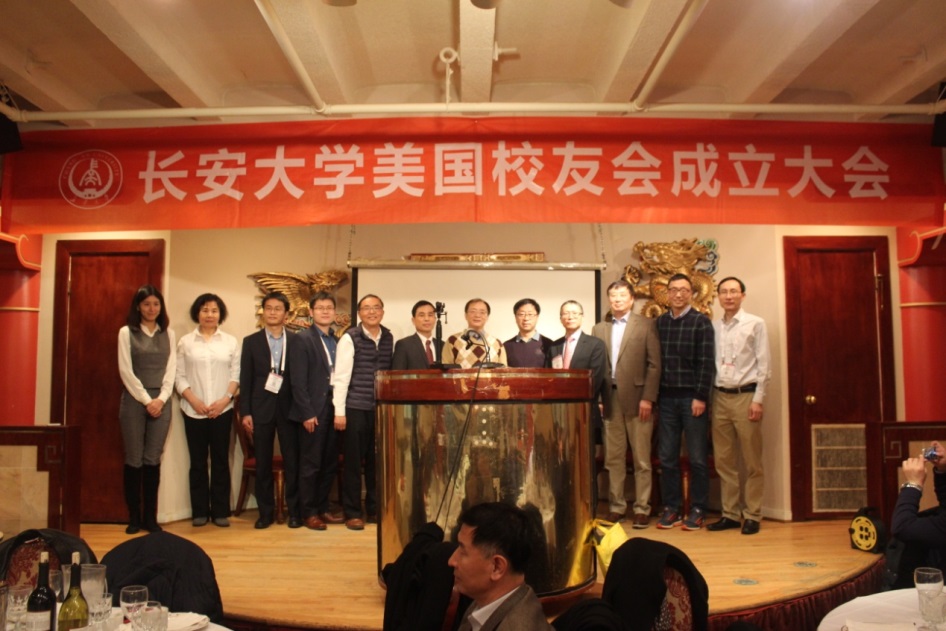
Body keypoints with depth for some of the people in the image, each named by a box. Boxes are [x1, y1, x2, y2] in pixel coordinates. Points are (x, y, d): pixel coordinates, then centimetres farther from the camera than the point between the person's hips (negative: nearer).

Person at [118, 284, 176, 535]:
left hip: (160, 402, 2)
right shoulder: (126, 332, 1)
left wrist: (161, 399, -6)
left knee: (153, 460, 5)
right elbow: (126, 371, -5)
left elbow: (171, 369, 6)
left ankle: (150, 517, 11)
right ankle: (134, 518, 11)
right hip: (134, 401, -2)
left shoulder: (168, 334, 10)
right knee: (134, 460, 2)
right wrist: (146, 400, -10)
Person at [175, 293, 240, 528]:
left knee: (220, 460, 4)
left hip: (222, 410, 0)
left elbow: (236, 374, 4)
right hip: (193, 411, 0)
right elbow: (179, 376, 2)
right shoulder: (186, 341, 5)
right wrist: (194, 400, -10)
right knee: (198, 461, 5)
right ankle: (199, 511, 13)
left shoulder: (230, 341, 6)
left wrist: (225, 398, -10)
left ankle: (220, 511, 11)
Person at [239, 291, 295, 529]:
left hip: (288, 408, -1)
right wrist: (245, 412, -2)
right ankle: (265, 512, 17)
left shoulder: (295, 341, 3)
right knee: (263, 463, 7)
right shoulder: (251, 341, 6)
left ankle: (294, 510, 13)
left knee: (292, 461, 2)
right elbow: (245, 379, 4)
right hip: (261, 409, 1)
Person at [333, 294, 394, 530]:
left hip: (382, 409, 4)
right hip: (356, 408, -4)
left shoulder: (389, 338, 7)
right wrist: (339, 411, -10)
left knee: (377, 461, 10)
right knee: (354, 461, 4)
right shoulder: (350, 338, -5)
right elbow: (341, 376, -7)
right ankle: (352, 513, 14)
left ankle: (374, 510, 22)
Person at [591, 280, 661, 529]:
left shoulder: (646, 325, 3)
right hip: (609, 399, 3)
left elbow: (654, 364, -2)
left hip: (637, 398, -3)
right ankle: (616, 506, 16)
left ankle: (642, 508, 10)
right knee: (613, 458, 7)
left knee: (641, 458, 2)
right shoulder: (599, 329, 13)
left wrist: (648, 398, -9)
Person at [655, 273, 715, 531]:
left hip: (692, 398, -3)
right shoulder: (660, 322, 8)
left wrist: (701, 397, -13)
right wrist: (653, 396, 2)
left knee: (697, 458, 4)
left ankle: (698, 510, 13)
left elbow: (706, 362, -7)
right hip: (666, 398, 3)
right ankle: (671, 508, 16)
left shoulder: (701, 322, -2)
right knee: (667, 457, 6)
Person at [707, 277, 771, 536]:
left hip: (745, 396, -3)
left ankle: (752, 515, 12)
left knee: (752, 461, 3)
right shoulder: (713, 327, 8)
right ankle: (730, 513, 16)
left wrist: (758, 400, -9)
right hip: (720, 397, 4)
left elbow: (764, 365, -4)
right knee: (724, 461, 7)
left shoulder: (755, 324, -1)